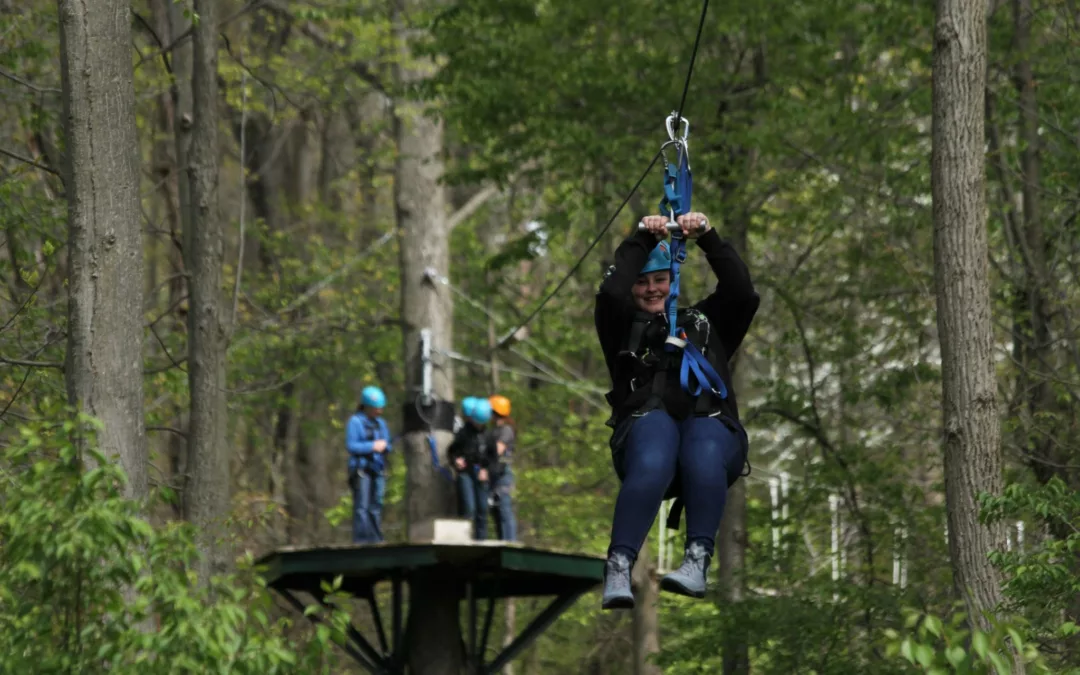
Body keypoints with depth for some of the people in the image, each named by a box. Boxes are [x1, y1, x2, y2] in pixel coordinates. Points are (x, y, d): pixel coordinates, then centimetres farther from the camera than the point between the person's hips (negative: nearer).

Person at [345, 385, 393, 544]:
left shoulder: (380, 423, 18)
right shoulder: (355, 422, -2)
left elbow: (387, 446, 17)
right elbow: (351, 445, -10)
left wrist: (385, 446, -7)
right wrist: (372, 446, -17)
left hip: (378, 469, 6)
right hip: (361, 469, -6)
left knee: (376, 506, 5)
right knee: (362, 506, -11)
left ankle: (375, 539, 7)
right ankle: (360, 540, -13)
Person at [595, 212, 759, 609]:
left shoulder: (704, 322, 34)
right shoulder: (623, 327, 28)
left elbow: (742, 293, 17)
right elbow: (610, 294, 7)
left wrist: (707, 238, 10)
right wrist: (642, 240, 8)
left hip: (712, 423, 2)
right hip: (648, 421, -2)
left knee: (704, 456, -39)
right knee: (652, 463, -40)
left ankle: (698, 562, -53)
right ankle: (618, 571, -54)